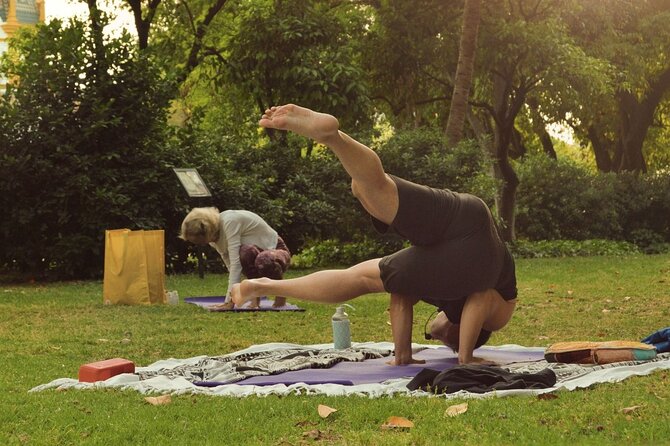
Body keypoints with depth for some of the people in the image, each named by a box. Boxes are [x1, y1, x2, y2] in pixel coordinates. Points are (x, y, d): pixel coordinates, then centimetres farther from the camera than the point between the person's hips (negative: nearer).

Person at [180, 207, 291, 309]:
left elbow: (235, 261, -35)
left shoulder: (229, 221, -29)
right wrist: (229, 300, -15)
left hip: (276, 250, -6)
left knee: (264, 260, -43)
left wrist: (231, 299, -38)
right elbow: (231, 267, -7)